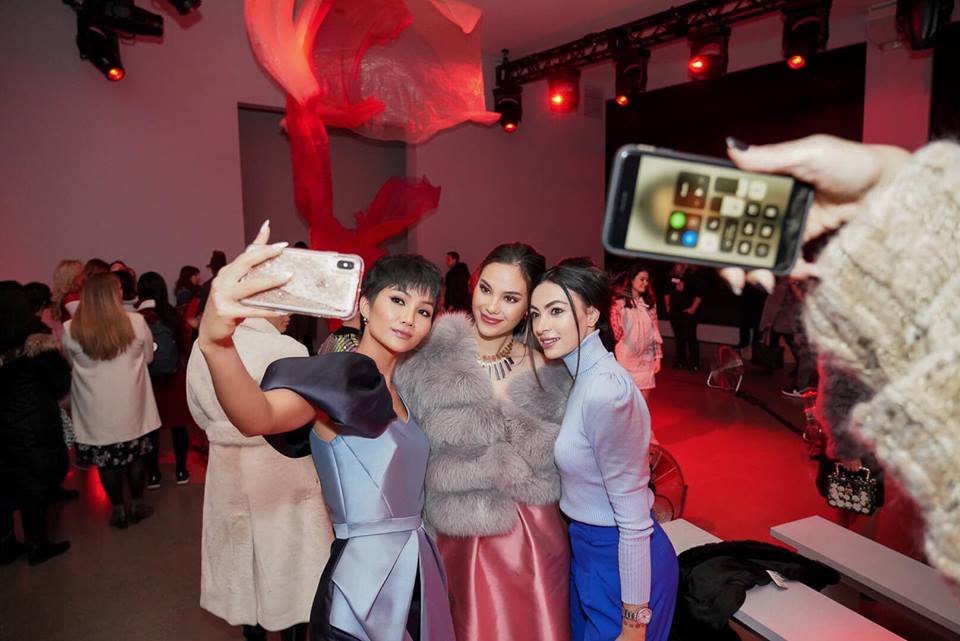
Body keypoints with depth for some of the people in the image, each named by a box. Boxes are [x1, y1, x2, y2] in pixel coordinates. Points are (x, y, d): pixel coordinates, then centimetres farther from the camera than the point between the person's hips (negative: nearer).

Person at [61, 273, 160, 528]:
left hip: (96, 410, 0)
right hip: (130, 405, 0)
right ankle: (136, 505, 29)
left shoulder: (70, 330, -13)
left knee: (106, 460, 14)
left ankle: (119, 509, 27)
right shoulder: (136, 322, -14)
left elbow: (71, 362, 5)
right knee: (135, 455, 16)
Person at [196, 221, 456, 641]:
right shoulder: (344, 376, -19)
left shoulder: (398, 386, 5)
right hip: (366, 574, -8)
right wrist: (214, 343, -57)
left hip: (417, 567, 8)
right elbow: (257, 417, -40)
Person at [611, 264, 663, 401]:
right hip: (626, 359, -4)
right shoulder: (620, 304, -6)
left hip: (646, 359, 4)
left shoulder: (650, 303, 7)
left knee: (644, 402, 6)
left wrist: (657, 357, 5)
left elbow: (655, 331, 8)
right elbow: (616, 333, -3)